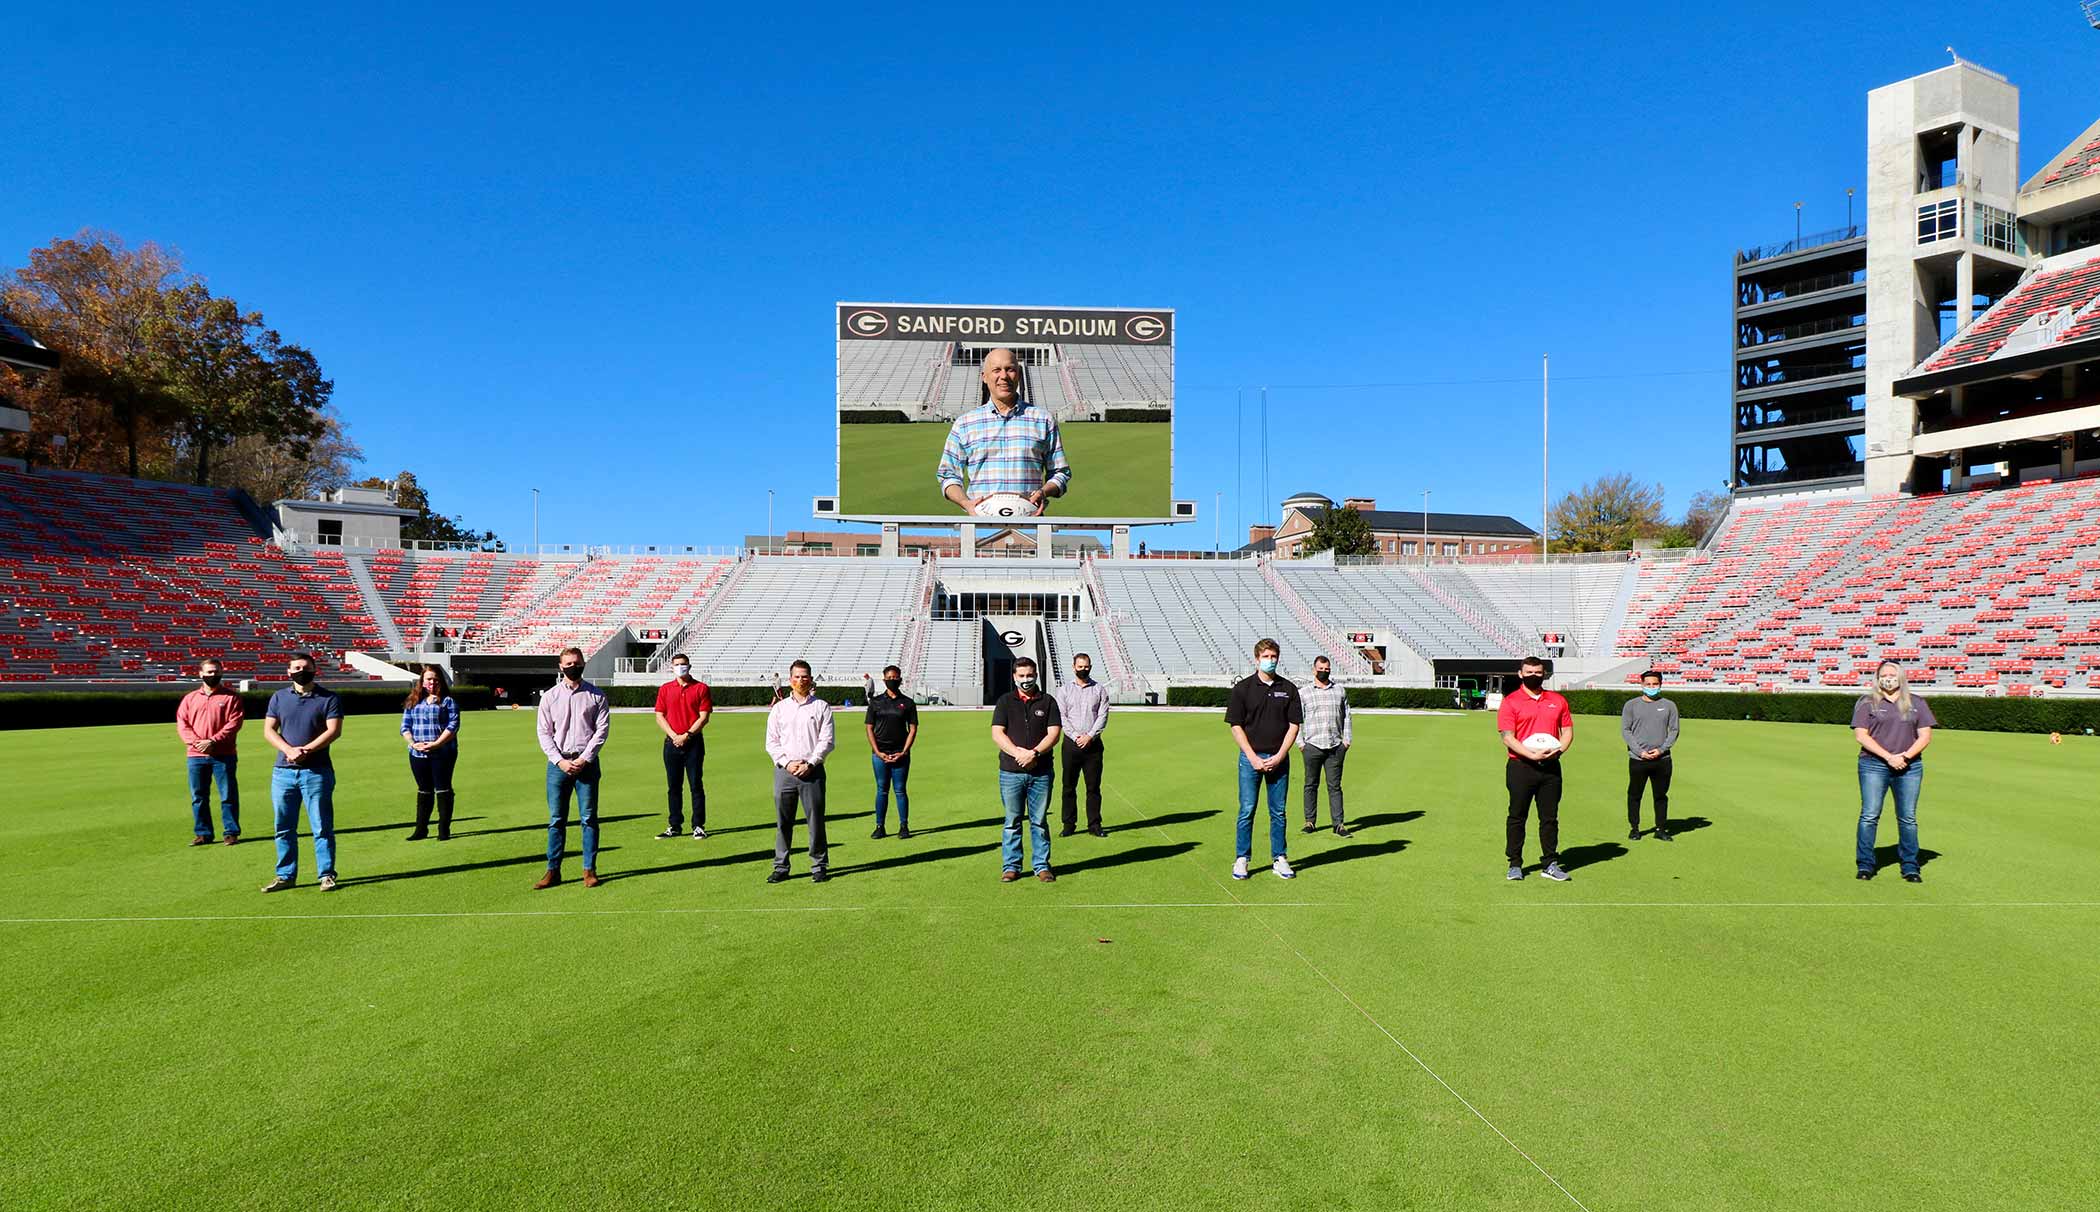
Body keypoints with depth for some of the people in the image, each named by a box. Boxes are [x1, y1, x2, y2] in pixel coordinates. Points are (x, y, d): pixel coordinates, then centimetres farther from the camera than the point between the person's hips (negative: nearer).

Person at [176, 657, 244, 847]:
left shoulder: (230, 697, 3)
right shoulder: (190, 698, 12)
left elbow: (234, 722, -6)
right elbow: (182, 723, 6)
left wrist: (213, 741, -15)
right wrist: (194, 741, -11)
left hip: (223, 755, -3)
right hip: (196, 755, 3)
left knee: (228, 795, -1)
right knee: (198, 797, 8)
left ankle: (232, 832, 5)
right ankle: (202, 833, 17)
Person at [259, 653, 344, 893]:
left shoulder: (328, 698, 1)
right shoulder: (279, 697, 12)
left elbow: (334, 731, -8)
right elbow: (268, 730, 5)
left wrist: (305, 751, -18)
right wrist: (289, 750, -13)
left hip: (316, 771, -4)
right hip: (283, 772, 4)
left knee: (322, 827, -1)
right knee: (283, 827, 9)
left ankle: (327, 875, 4)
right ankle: (285, 876, 19)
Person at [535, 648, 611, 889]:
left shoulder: (596, 696, 5)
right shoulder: (549, 696, 8)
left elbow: (602, 729, 0)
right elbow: (544, 733, 5)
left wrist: (584, 759, -9)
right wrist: (560, 761, -7)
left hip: (586, 763, -1)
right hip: (558, 763, 1)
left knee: (589, 817, 0)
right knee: (556, 819, 3)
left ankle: (590, 870, 5)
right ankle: (553, 870, 9)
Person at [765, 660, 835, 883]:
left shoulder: (822, 707, 7)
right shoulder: (779, 708, 12)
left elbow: (827, 740, 0)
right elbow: (771, 742, 8)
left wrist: (809, 764, -9)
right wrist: (787, 763, -6)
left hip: (812, 770, -2)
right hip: (784, 770, 2)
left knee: (816, 820, -1)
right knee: (782, 821, 3)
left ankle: (819, 866, 8)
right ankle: (781, 867, 11)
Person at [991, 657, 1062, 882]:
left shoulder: (1047, 702, 7)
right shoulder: (1005, 701, 6)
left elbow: (1054, 734, 0)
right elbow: (997, 734, -2)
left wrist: (1034, 753, -15)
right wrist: (1018, 752, -16)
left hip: (1041, 772, 0)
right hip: (1010, 772, 0)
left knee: (1039, 821, 6)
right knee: (1012, 821, 5)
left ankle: (1042, 866, 14)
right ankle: (1011, 866, 13)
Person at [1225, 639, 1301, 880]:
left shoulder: (1288, 688, 5)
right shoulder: (1243, 688, -1)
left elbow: (1294, 725, 5)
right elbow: (1236, 726, -1)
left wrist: (1279, 756, -5)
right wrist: (1253, 757, -9)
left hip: (1278, 759, 2)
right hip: (1251, 758, -2)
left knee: (1278, 812, 7)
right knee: (1247, 811, -1)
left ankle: (1279, 859, 17)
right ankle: (1241, 860, 8)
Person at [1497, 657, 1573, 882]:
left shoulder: (1557, 701, 11)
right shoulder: (1510, 701, -3)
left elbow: (1568, 730, 13)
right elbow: (1507, 737, -9)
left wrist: (1559, 749, -7)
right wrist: (1532, 755, -19)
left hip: (1551, 767, 4)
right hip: (1521, 766, -3)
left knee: (1550, 817, 8)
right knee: (1517, 817, 3)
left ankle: (1550, 864, 16)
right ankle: (1515, 864, 12)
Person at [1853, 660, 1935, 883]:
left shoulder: (1916, 703, 13)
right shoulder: (1867, 703, 5)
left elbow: (1925, 736, 7)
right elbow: (1861, 735, -3)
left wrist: (1906, 756, -9)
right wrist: (1888, 757, -12)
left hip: (1909, 767, 2)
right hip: (1874, 766, -2)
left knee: (1908, 818, 3)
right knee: (1869, 816, -5)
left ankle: (1910, 867, 10)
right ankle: (1865, 865, 0)